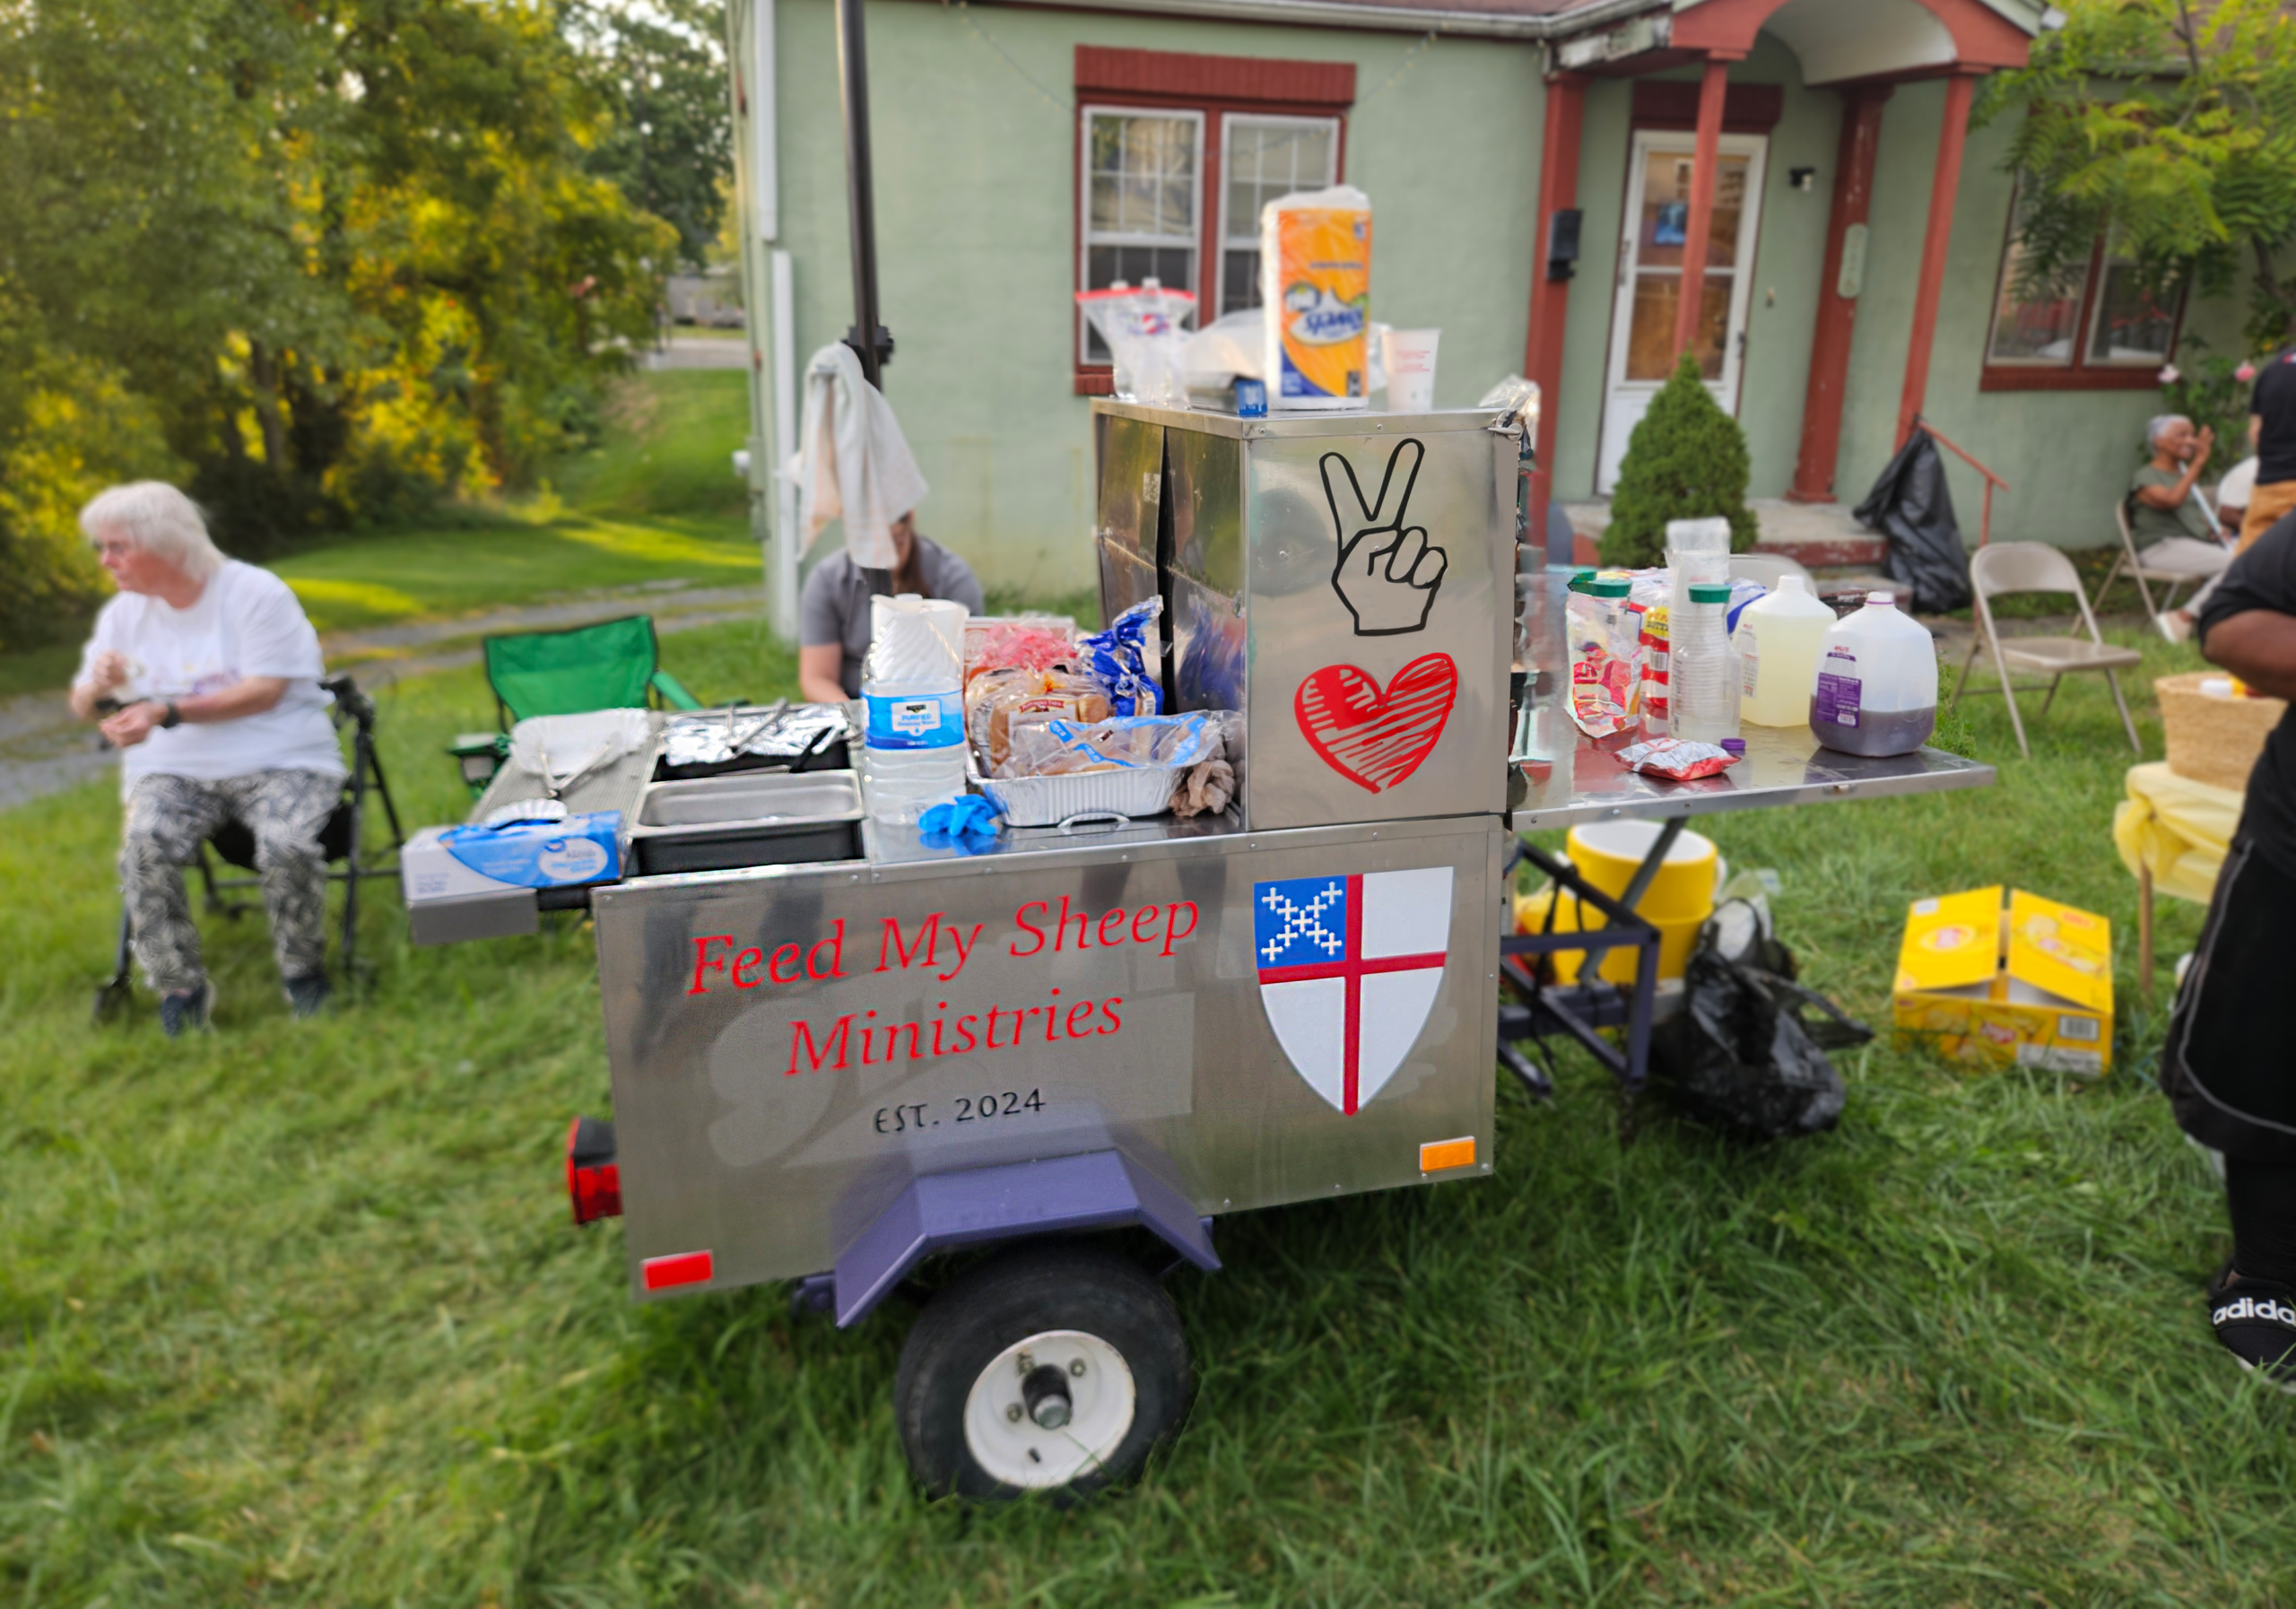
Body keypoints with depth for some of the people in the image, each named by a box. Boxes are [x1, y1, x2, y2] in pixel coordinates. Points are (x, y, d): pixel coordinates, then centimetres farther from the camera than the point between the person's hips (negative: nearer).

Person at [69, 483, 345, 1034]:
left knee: (287, 845, -32)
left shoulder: (255, 592, -6)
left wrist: (167, 712, -22)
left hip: (278, 761, -4)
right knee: (143, 847, -27)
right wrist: (100, 688, -11)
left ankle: (303, 970, -6)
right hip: (173, 770, 4)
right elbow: (82, 708, 14)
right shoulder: (123, 613, 10)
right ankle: (179, 988, -13)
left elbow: (265, 691, -13)